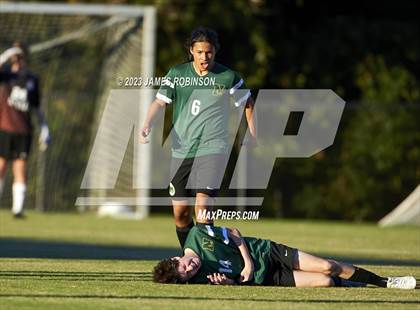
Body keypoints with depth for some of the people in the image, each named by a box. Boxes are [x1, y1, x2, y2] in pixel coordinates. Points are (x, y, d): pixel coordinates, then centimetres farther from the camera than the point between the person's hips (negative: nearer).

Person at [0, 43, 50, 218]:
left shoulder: (32, 80, 10)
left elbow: (38, 107, 17)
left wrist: (44, 128, 10)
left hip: (23, 131, 2)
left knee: (20, 169, -4)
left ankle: (18, 208, -5)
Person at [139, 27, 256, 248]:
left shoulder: (227, 77, 0)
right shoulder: (177, 74, 4)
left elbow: (248, 103, 15)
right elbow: (160, 101, -4)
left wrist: (253, 136, 14)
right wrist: (147, 125, -22)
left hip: (212, 149, -3)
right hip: (181, 150, 3)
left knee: (203, 206, -20)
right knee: (180, 211, 5)